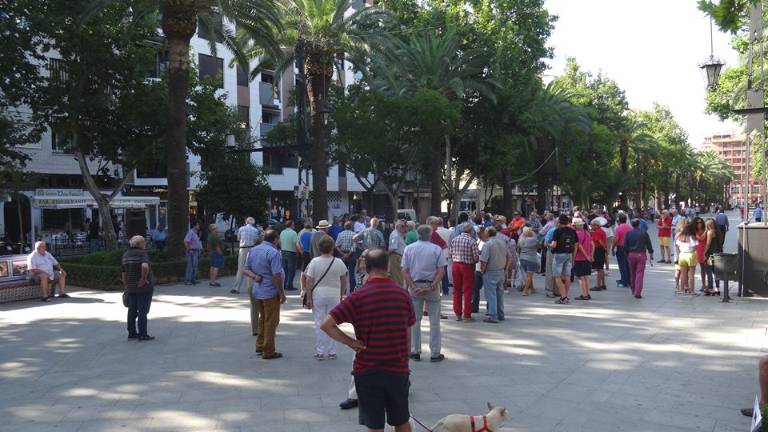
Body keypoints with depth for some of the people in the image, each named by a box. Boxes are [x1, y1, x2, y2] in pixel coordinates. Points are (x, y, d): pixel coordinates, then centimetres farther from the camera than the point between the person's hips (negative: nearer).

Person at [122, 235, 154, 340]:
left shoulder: (125, 255, 9)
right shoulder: (142, 253, -14)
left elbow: (124, 273, 12)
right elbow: (145, 266, -34)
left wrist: (126, 286, 19)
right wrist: (143, 278, -19)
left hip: (131, 288, 7)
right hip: (144, 288, -7)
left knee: (132, 310, 14)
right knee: (143, 311, -2)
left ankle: (132, 333, 21)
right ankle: (142, 334, 0)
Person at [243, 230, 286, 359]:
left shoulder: (253, 250, 8)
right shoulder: (273, 253, -18)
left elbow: (245, 269, 9)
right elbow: (276, 276, -21)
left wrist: (254, 276, -8)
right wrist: (282, 293, -13)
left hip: (257, 291, 8)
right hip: (270, 292, -8)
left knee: (263, 319, 21)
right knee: (271, 321, 3)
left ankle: (260, 346, 28)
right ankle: (268, 351, 8)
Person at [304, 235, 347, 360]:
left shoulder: (314, 262, -9)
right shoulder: (339, 263, -4)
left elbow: (309, 281, -10)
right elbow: (344, 281, 6)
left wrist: (308, 298, -3)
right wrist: (341, 295, 19)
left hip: (318, 295, -1)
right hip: (334, 296, 1)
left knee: (319, 324, 7)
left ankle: (320, 352, 11)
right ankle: (332, 352, 15)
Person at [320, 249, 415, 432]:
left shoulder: (358, 297, -12)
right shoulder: (403, 294, -3)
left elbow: (326, 325, -17)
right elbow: (407, 335, 5)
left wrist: (351, 342, -9)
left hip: (367, 371, -2)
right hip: (398, 369, 2)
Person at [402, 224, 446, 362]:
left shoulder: (409, 248, 1)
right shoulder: (436, 249, -3)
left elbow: (404, 271, -4)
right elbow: (441, 271, -10)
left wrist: (413, 287, -7)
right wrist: (431, 287, -12)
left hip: (414, 286, 2)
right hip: (432, 286, -2)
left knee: (414, 320, 11)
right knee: (434, 321, 5)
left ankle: (415, 352, 15)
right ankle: (435, 353, 8)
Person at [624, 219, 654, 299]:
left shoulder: (628, 233, 2)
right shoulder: (644, 233, -2)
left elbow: (625, 246, 4)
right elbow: (649, 244, 3)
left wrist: (627, 254, 14)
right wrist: (651, 253, 14)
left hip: (631, 255, 2)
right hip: (641, 255, -2)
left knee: (632, 273, 16)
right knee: (639, 274, -4)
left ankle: (633, 290, 27)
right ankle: (638, 292, -11)